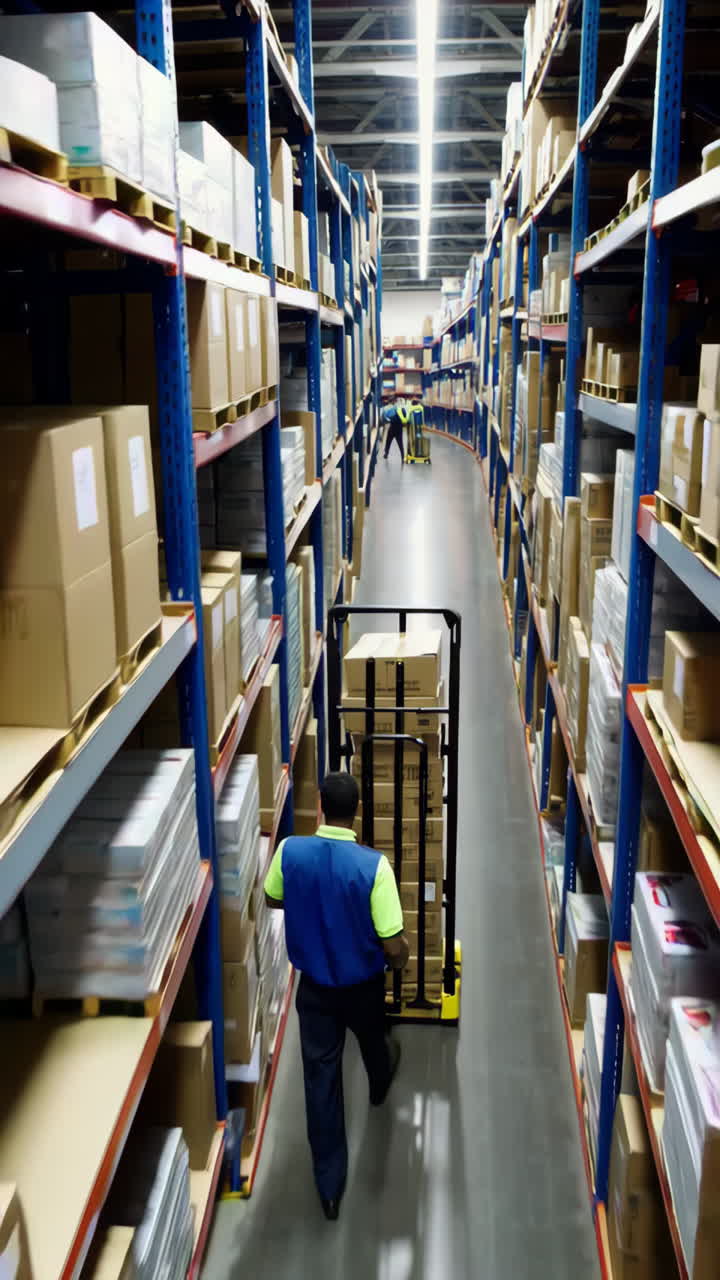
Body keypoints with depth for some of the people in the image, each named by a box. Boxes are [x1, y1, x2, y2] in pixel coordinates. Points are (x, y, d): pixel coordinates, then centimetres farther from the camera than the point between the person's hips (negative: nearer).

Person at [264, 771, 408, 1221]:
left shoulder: (290, 851, -20)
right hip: (363, 985, -1)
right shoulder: (373, 864, -30)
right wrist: (402, 955, -1)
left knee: (321, 1079, 13)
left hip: (314, 986, 1)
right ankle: (380, 1087, 65)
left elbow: (273, 899, 3)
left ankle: (330, 1186, 22)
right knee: (372, 1041, 32)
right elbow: (393, 946, -24)